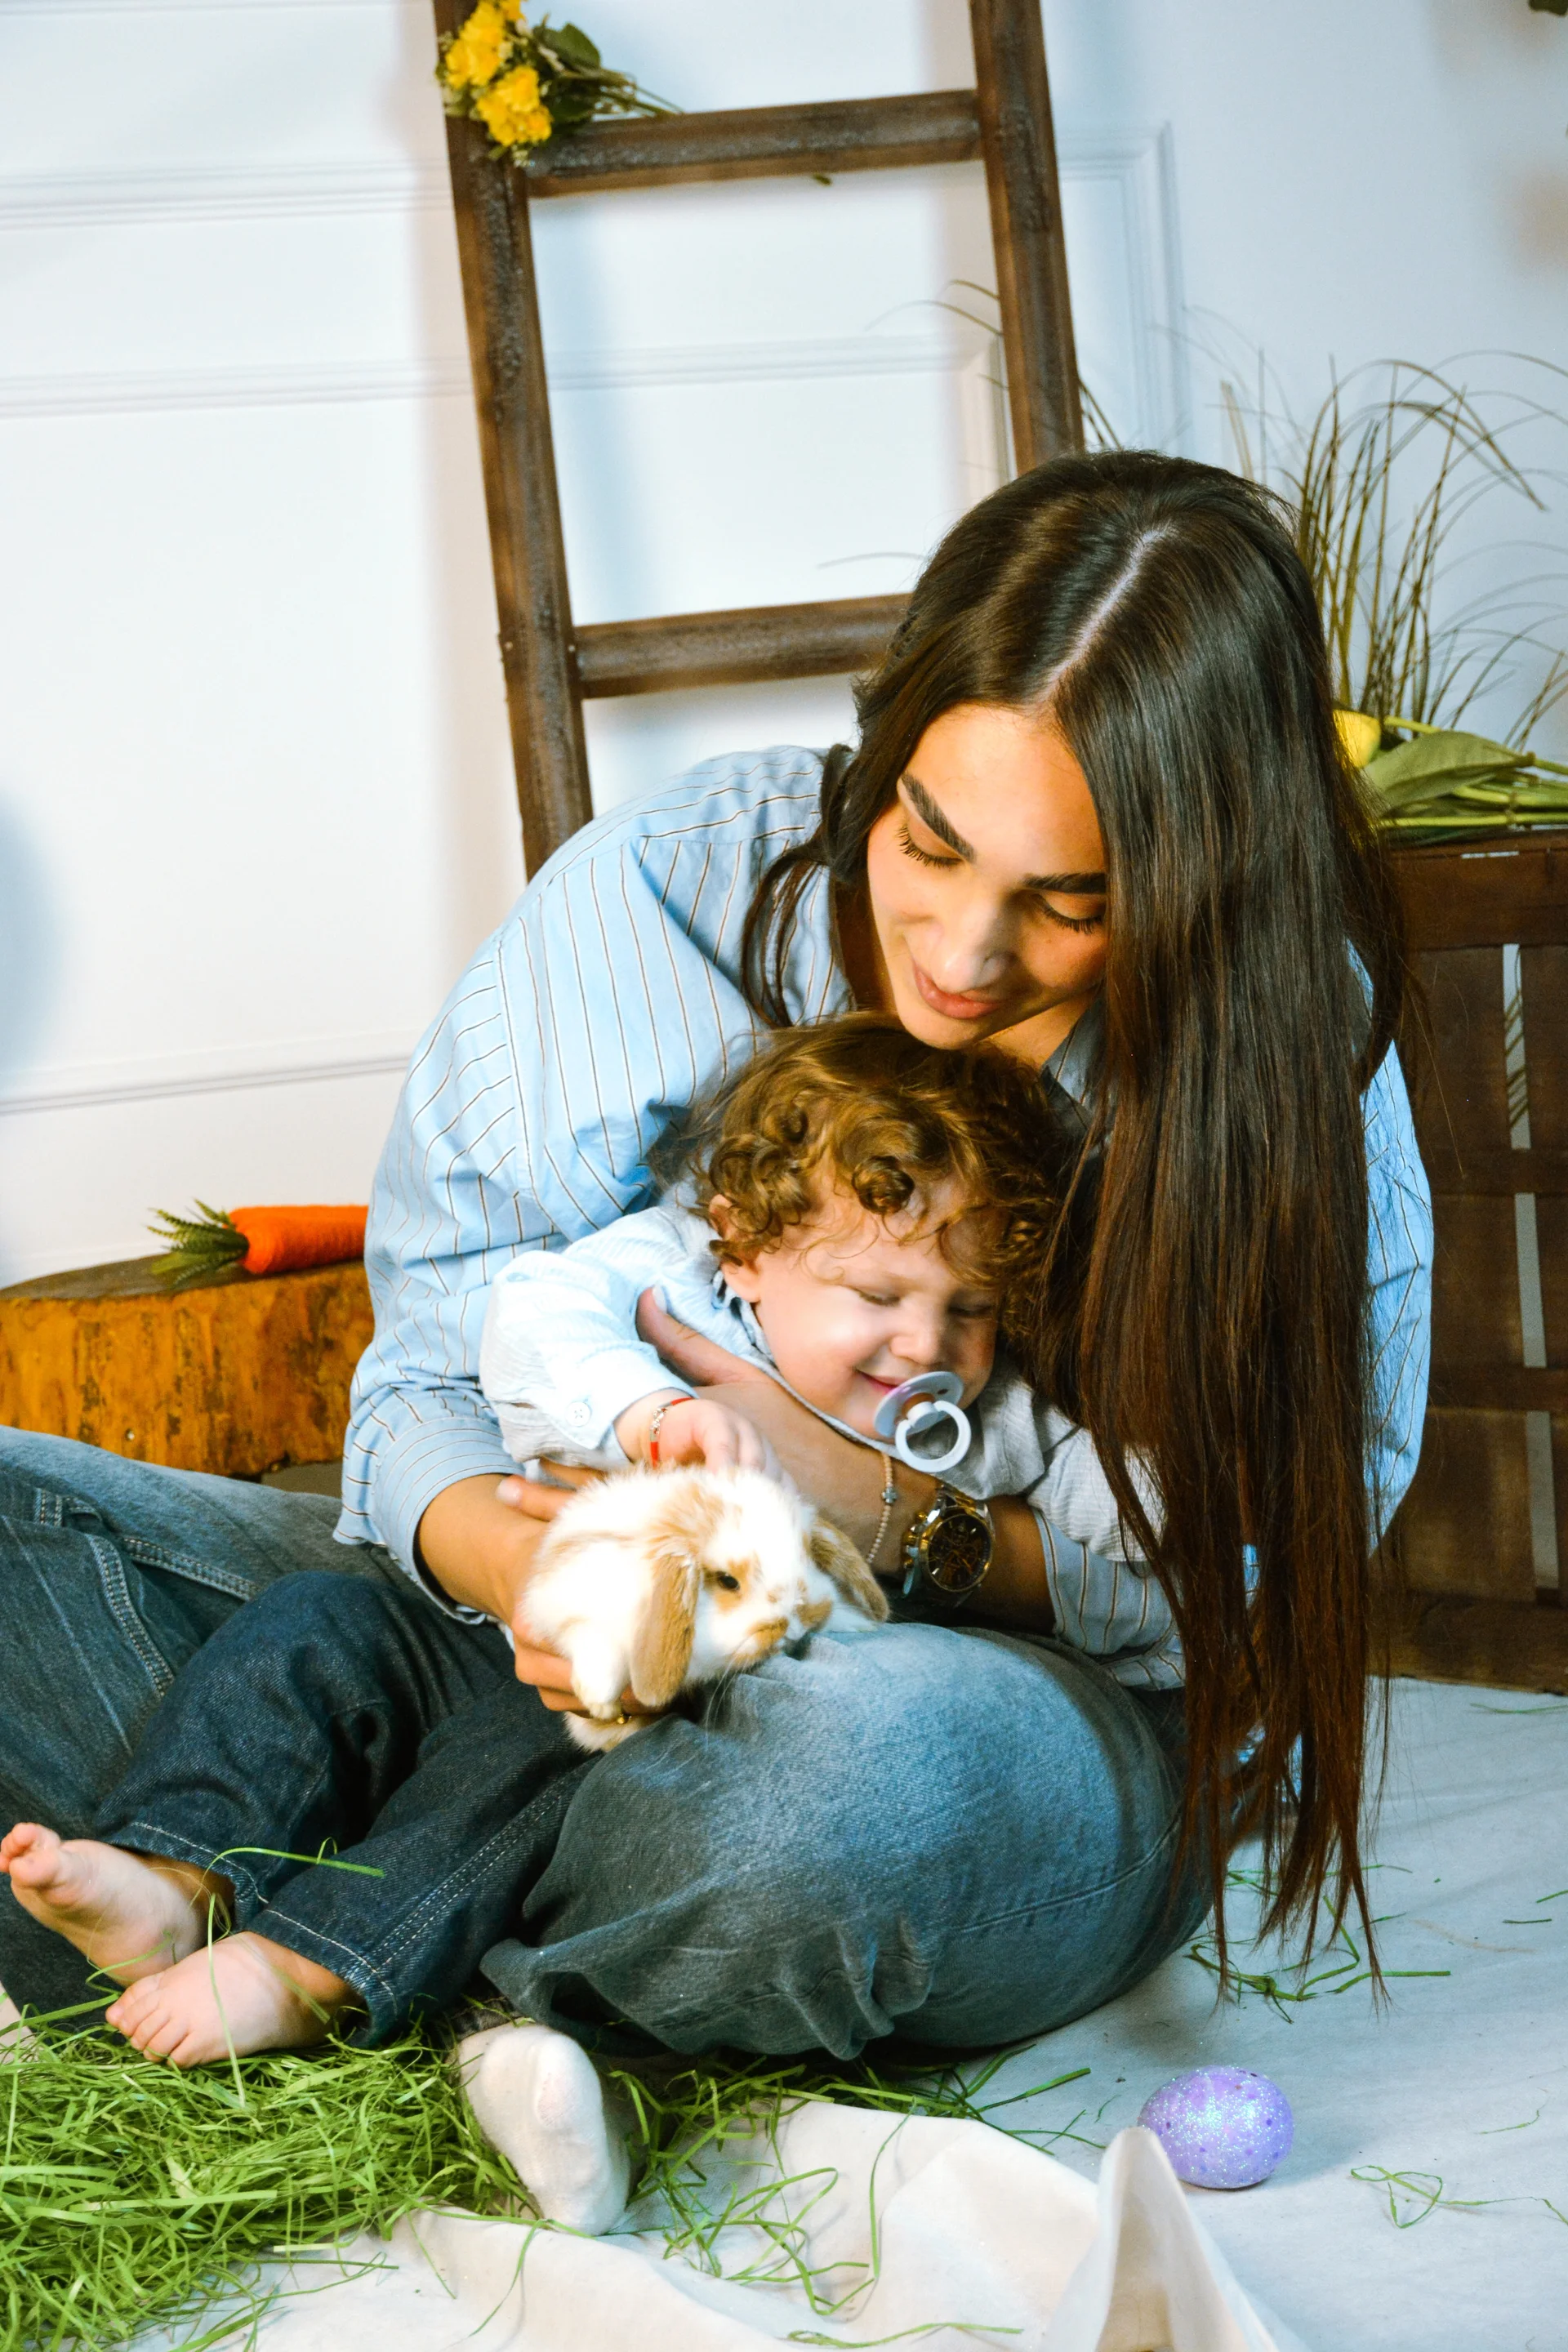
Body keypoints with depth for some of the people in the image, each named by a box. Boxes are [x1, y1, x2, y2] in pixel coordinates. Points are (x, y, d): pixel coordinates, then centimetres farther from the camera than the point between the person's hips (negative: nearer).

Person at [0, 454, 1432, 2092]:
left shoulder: (1293, 1036, -8)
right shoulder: (653, 898, -7)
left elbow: (1279, 1547, -8)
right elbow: (441, 1359, -5)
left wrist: (899, 1499, -24)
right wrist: (503, 1553, -29)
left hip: (1054, 1698, -1)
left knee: (865, 1759, -42)